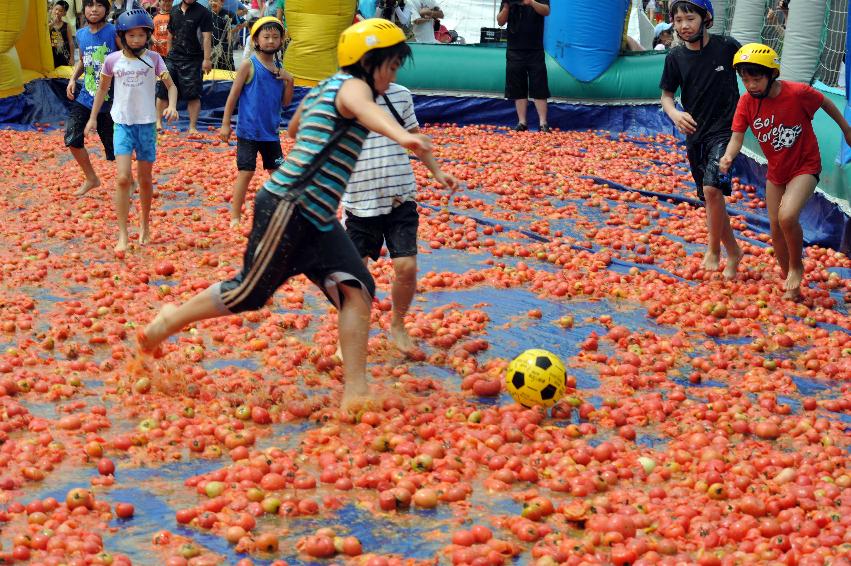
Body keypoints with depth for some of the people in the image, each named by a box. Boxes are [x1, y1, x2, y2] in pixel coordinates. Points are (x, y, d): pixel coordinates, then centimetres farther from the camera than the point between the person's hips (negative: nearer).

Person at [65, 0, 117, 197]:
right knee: (72, 139, 0)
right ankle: (91, 179, 21)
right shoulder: (81, 34, 5)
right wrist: (73, 78, 6)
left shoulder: (114, 33, -13)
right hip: (85, 97, 5)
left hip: (109, 101, -5)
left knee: (116, 147, 3)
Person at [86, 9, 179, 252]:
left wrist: (172, 106, -25)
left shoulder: (153, 59, -5)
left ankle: (145, 226, 32)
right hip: (123, 123, 0)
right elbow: (103, 88, 12)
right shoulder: (112, 60, -3)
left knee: (145, 180, 11)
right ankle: (122, 236, -9)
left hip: (146, 124, 0)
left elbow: (171, 86, -5)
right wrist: (93, 117, 14)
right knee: (123, 179, -13)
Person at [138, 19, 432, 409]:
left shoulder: (321, 90, 18)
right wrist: (401, 135, -59)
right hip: (288, 208, -10)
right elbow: (361, 108, -38)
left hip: (317, 220, 10)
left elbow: (294, 128, 37)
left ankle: (355, 392, -6)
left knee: (356, 289, -3)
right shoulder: (352, 85, -11)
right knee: (249, 294, 1)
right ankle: (170, 321, 24)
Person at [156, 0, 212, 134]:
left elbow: (207, 37, -10)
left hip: (193, 59, -5)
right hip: (173, 56, 5)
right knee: (162, 91, 4)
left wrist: (206, 59, -17)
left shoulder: (203, 12, -4)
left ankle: (193, 127, 3)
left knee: (193, 95, -4)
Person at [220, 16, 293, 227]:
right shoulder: (249, 65, -8)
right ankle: (235, 218, 5)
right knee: (246, 172, -4)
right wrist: (225, 124, -9)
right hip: (248, 131, -5)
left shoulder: (279, 68, 7)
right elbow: (233, 95, -7)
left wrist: (289, 81, -6)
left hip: (271, 132, 5)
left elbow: (285, 102, 10)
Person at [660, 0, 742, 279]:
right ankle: (733, 252, 29)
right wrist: (674, 113, -15)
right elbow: (666, 95, 5)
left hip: (724, 129, -4)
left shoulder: (726, 46, -11)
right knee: (711, 198, 12)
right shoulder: (675, 57, -3)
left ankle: (713, 250, -5)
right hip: (694, 133, 4)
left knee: (712, 188, -22)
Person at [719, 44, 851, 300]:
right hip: (776, 171, 5)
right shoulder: (746, 101, -14)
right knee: (775, 227, 11)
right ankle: (789, 283, 31)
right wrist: (728, 156, -39)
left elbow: (826, 103, -6)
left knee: (787, 216, -26)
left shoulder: (798, 93, -24)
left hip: (805, 166, -5)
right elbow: (737, 135, -18)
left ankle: (796, 266, 2)